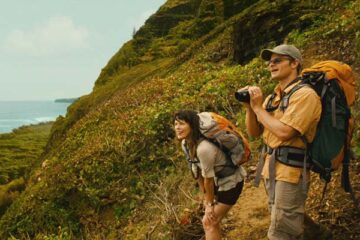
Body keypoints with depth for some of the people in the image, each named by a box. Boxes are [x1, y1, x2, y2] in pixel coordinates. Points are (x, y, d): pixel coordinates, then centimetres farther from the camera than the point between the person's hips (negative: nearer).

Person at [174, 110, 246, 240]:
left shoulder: (204, 148, -35)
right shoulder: (186, 143, -8)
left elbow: (208, 179, -23)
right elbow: (197, 172, 0)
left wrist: (210, 203, -10)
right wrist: (206, 198, 5)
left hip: (231, 182, -8)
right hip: (218, 181, 8)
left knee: (209, 222, -5)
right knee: (211, 220, 14)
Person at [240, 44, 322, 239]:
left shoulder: (305, 94, -15)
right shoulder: (272, 98, 10)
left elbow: (284, 132, -25)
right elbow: (254, 132, 13)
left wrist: (258, 107, -14)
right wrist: (249, 107, -3)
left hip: (290, 172, -8)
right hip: (271, 169, 8)